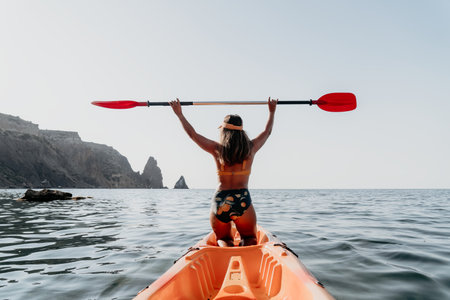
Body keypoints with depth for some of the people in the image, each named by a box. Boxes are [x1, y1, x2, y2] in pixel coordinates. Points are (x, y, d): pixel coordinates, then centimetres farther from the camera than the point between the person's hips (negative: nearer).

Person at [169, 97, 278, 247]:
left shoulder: (217, 149, -2)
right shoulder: (251, 148, 2)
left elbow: (192, 133, 9)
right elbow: (267, 131, 20)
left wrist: (179, 114, 21)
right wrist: (272, 111, 36)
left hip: (219, 202, 0)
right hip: (243, 203, 0)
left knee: (223, 239, 21)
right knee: (250, 238, 20)